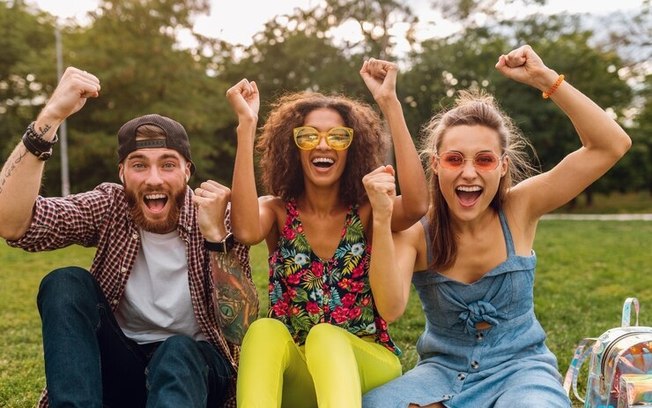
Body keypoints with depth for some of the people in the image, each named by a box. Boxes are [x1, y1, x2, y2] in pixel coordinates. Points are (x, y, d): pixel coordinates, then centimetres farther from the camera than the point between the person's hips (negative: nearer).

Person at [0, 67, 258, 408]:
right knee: (66, 284, -22)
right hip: (118, 365, 3)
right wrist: (50, 116, -31)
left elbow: (239, 328, -20)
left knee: (177, 353, -35)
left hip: (194, 366, -2)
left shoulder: (215, 218, -12)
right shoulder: (109, 207, -8)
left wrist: (215, 234, -31)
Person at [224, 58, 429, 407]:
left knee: (326, 336, -32)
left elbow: (417, 205, -25)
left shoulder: (368, 212, 0)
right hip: (292, 377, 1)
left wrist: (389, 103, -23)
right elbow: (246, 231, -25)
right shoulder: (276, 211, 1)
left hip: (367, 366, 0)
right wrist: (246, 124, -24)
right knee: (264, 331, -31)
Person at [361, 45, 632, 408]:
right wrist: (382, 221, -36)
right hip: (444, 368, 1)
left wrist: (545, 79, -22)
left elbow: (612, 145, -16)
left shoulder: (519, 208, -9)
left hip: (519, 366, -1)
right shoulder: (415, 229, -10)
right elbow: (391, 307, -27)